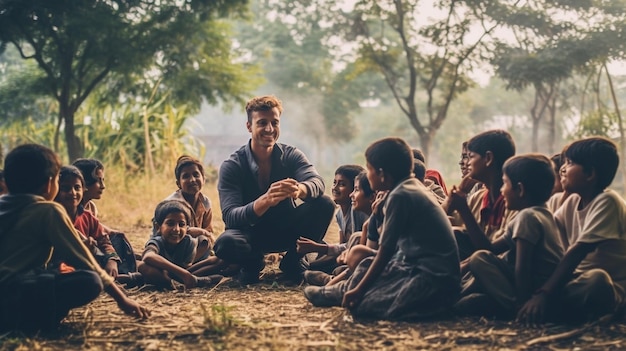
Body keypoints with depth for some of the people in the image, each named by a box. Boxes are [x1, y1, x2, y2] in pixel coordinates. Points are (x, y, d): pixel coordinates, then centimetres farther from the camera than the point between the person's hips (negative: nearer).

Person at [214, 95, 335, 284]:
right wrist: (265, 201, -47)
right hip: (251, 234, -2)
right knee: (225, 243, -36)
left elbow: (317, 181, -25)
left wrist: (299, 189, -51)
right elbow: (229, 217, -27)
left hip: (286, 232, 3)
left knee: (324, 204, -22)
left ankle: (292, 260, 0)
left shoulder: (291, 155, -6)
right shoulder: (231, 166, -15)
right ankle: (253, 262, 1)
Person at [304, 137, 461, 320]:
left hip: (431, 281, -10)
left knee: (359, 303, -13)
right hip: (438, 274, 10)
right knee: (368, 265, 18)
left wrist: (359, 290, -4)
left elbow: (385, 251, -11)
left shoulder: (400, 196, -14)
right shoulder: (415, 187, 13)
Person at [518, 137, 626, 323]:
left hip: (608, 288, -8)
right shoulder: (573, 201, 8)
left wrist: (545, 293, -31)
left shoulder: (607, 202, -15)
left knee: (597, 278, -39)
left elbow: (578, 251, -24)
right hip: (577, 279, 8)